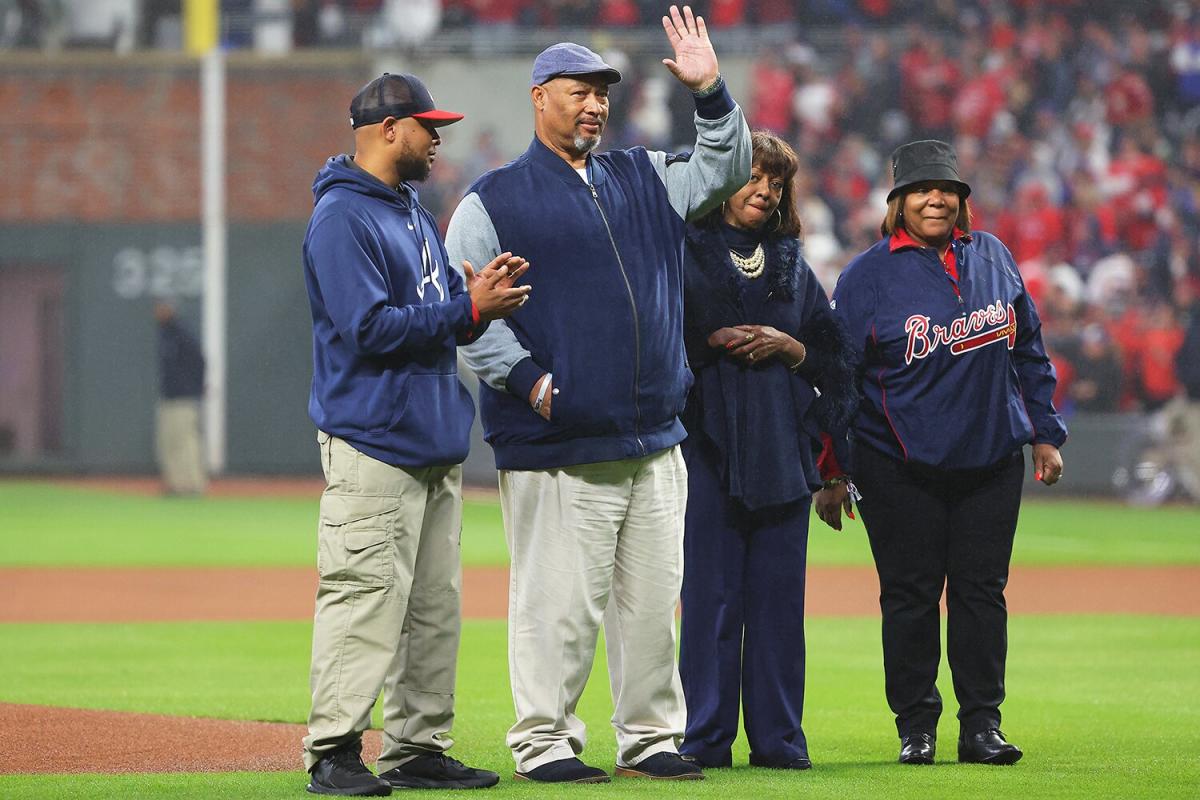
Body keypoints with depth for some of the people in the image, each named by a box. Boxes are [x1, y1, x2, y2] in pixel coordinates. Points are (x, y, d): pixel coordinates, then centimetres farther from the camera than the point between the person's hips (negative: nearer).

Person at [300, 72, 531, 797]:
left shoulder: (414, 211, 19)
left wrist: (482, 295, 0)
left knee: (436, 605, 9)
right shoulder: (342, 216, -11)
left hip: (439, 443, 10)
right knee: (367, 599, -12)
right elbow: (370, 328, -19)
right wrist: (468, 309, -16)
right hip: (373, 444, -10)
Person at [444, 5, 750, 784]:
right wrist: (529, 381, -15)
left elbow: (726, 167, 17)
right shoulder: (493, 202, 0)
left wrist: (711, 92, 0)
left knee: (652, 597, 9)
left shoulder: (644, 179, 17)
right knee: (558, 600, -6)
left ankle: (650, 737, 16)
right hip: (558, 449, -6)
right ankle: (544, 742, 1)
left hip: (656, 443, 6)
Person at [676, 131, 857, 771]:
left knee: (779, 592, 2)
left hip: (783, 447, 4)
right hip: (709, 443, -4)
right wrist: (714, 341, -15)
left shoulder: (792, 265, 18)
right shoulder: (683, 255, 5)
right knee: (710, 591, -6)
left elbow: (833, 352, 15)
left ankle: (778, 737, 6)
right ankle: (705, 737, -2)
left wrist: (787, 346, -2)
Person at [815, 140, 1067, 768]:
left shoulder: (992, 257, 8)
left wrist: (1044, 433, 10)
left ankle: (982, 725, 9)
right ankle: (915, 726, 10)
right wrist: (832, 474, -4)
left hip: (991, 459, 3)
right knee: (910, 593, 0)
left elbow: (1027, 349, 14)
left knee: (982, 589, 4)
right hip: (902, 471, -3)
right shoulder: (868, 275, -4)